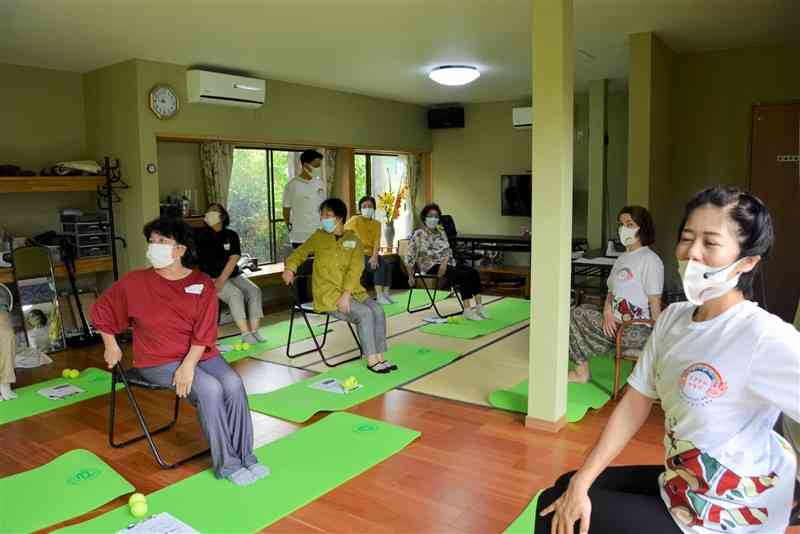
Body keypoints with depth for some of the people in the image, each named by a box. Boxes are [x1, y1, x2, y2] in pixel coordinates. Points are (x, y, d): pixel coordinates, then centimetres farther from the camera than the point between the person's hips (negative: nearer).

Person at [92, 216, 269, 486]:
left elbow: (204, 332, -6)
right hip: (158, 362, -2)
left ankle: (245, 456, -11)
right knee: (210, 388, -28)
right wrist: (111, 347, 11)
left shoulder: (202, 283, -1)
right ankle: (227, 464, -15)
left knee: (233, 383, -25)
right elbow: (101, 310, 13)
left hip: (199, 354, 3)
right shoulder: (135, 282, -3)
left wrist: (189, 364, -19)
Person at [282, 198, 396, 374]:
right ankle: (371, 360, -14)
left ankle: (379, 357, -8)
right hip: (328, 294, -3)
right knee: (364, 313, -24)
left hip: (352, 290, 3)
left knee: (378, 311, -19)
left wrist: (346, 294, -20)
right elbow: (300, 253, 17)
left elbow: (355, 269, -8)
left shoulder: (353, 239, 3)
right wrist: (290, 268, -4)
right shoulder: (318, 237, 3)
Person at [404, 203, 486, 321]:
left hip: (445, 263, 6)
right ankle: (467, 310, -26)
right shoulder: (419, 234, -3)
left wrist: (444, 263, -13)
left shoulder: (441, 232, 16)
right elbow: (409, 257, -3)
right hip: (431, 267, -6)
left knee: (474, 272, -18)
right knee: (464, 275, -28)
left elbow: (448, 250, 7)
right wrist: (411, 276, -2)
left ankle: (479, 306, -18)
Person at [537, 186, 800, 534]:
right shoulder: (673, 317, -2)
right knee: (564, 488, 20)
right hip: (677, 486, 6)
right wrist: (581, 482, -6)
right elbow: (635, 404, -1)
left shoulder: (765, 336, -26)